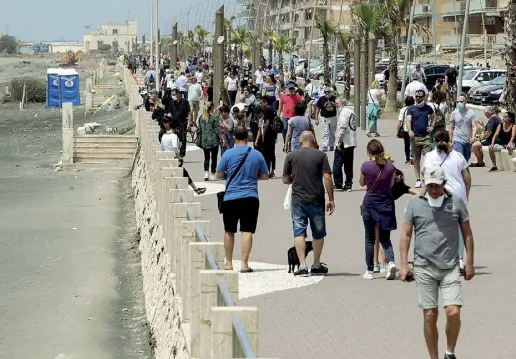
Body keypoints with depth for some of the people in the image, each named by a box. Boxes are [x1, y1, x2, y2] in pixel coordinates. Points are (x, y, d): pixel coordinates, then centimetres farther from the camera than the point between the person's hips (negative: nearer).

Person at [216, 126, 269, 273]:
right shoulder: (257, 155, 0)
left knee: (229, 232, 12)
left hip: (231, 197, 0)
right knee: (247, 231, -3)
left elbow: (219, 175, 0)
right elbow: (265, 176, 9)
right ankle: (244, 264, -10)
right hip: (250, 197, 0)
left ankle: (228, 263, 20)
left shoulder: (228, 153, -5)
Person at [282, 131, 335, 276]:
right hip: (316, 200, 0)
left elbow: (285, 180, 5)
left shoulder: (291, 156, 2)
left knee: (299, 232, 1)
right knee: (318, 233, 14)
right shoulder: (321, 155, -2)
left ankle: (302, 265, -10)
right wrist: (331, 199, -2)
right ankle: (316, 265, 22)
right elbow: (327, 178, -7)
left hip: (297, 200, 0)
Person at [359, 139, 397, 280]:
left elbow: (362, 183, 2)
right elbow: (391, 184, 7)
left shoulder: (366, 166, -13)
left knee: (370, 238, 10)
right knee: (385, 238, 11)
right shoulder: (390, 166, -5)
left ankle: (370, 271, 12)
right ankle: (391, 262, -15)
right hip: (386, 203, 2)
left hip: (370, 203, -2)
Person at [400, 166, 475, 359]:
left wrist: (470, 263, 8)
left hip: (450, 267, 0)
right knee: (430, 316, 1)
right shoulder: (414, 203, 3)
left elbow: (467, 233, 10)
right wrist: (404, 264, -2)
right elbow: (406, 235, 5)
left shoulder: (456, 202, 4)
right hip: (424, 268, 0)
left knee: (453, 312, -11)